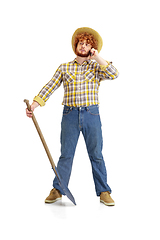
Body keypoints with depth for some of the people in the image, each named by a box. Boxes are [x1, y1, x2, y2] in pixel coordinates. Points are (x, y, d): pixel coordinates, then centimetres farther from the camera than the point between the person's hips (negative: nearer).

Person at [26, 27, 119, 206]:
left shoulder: (97, 67, 8)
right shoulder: (64, 67, 10)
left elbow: (114, 75, -10)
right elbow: (50, 87, 3)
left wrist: (98, 58, -7)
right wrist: (34, 104, -9)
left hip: (91, 115, 0)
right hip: (70, 115, 1)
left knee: (96, 155, 3)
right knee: (66, 154, 4)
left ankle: (104, 192, 11)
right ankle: (57, 190, 15)